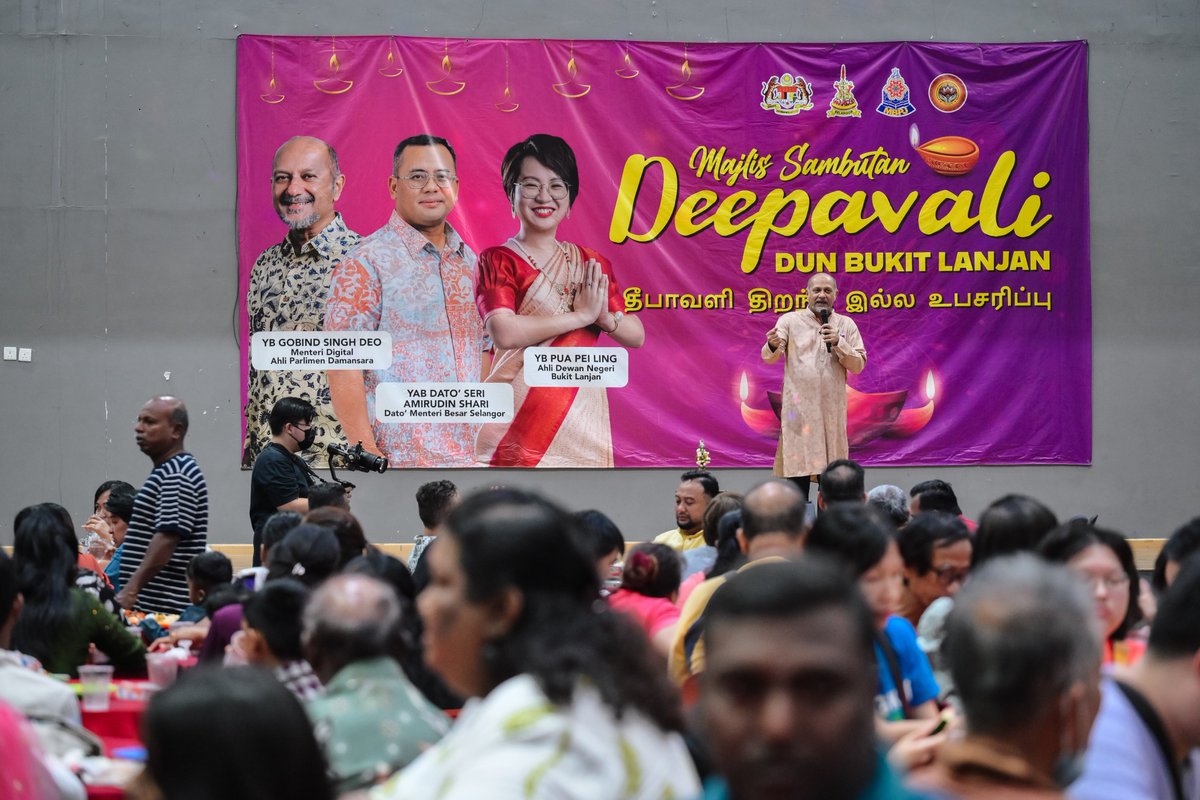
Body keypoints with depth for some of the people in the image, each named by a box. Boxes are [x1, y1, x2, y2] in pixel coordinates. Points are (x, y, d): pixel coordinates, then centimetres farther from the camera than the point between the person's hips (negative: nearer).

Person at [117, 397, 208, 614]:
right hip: (151, 604, 9)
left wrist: (131, 590, -27)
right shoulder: (165, 471, 18)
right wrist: (130, 590, 21)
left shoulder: (178, 475, -13)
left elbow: (167, 539, -23)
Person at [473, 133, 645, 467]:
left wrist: (605, 317, -9)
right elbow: (504, 332, -18)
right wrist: (582, 314, -13)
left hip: (583, 420, 4)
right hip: (520, 425, -4)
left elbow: (637, 336, 12)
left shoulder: (592, 263, 13)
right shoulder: (498, 261, -1)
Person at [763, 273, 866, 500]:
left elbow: (858, 365, 4)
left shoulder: (846, 325, 9)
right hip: (799, 409, -2)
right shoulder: (790, 320, 3)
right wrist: (773, 345, -31)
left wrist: (839, 343, -12)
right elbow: (769, 357, -7)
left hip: (832, 410, 2)